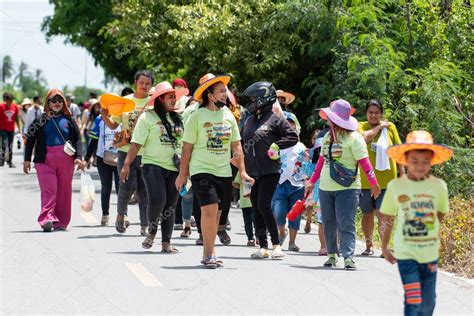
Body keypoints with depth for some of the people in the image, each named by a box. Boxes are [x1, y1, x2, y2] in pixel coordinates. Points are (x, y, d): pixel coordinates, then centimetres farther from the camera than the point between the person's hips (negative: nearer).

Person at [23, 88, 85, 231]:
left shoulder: (68, 120, 12)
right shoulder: (41, 120, 9)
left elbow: (78, 139, 10)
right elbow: (30, 139, 10)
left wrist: (79, 157, -3)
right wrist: (27, 159, 3)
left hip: (66, 159, 2)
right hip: (45, 159, -2)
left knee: (64, 191, 3)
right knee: (48, 190, -13)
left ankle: (61, 222, 9)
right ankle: (47, 219, -25)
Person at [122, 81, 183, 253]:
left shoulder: (177, 118, 15)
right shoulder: (147, 117, -1)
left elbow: (185, 143, 20)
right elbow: (136, 143, -4)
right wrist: (126, 165, -11)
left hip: (174, 167, 5)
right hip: (153, 164, -5)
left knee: (170, 206, 5)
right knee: (157, 200, -20)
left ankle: (166, 243, 11)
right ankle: (152, 229, 7)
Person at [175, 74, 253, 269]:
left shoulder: (228, 116, 9)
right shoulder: (197, 117, -6)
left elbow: (236, 146, 13)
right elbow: (187, 147, -2)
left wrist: (242, 171, 7)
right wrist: (182, 174, -1)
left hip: (224, 172, 5)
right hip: (201, 170, -5)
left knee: (216, 213, 8)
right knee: (209, 209, -17)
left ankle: (208, 254, 19)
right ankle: (209, 253, -8)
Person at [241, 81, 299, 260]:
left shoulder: (275, 119, -4)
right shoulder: (250, 121, 16)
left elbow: (293, 137, -7)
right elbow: (243, 143, 23)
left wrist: (276, 146, -15)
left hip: (270, 171, -7)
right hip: (252, 172, 7)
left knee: (264, 206, -15)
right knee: (257, 210, 6)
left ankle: (276, 245, -7)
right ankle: (263, 247, 11)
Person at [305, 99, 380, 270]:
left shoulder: (354, 138, -8)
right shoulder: (328, 137, 13)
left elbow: (364, 161, -10)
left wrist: (373, 183, -13)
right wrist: (312, 181, 24)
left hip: (347, 188, -7)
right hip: (325, 188, 7)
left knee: (346, 224, -12)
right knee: (329, 223, 11)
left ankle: (348, 257, -14)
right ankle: (332, 254, 22)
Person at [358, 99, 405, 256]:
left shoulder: (390, 127, 7)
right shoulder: (361, 126, 4)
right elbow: (363, 137, -20)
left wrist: (402, 174, 7)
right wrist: (378, 127, -8)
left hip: (386, 179, -1)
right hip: (365, 179, 1)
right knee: (367, 213, 11)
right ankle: (369, 245, 25)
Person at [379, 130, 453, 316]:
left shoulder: (439, 186, -3)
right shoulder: (396, 186, -7)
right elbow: (387, 219, 4)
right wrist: (384, 248, 10)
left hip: (430, 253, 3)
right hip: (405, 254, -3)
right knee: (413, 301, -12)